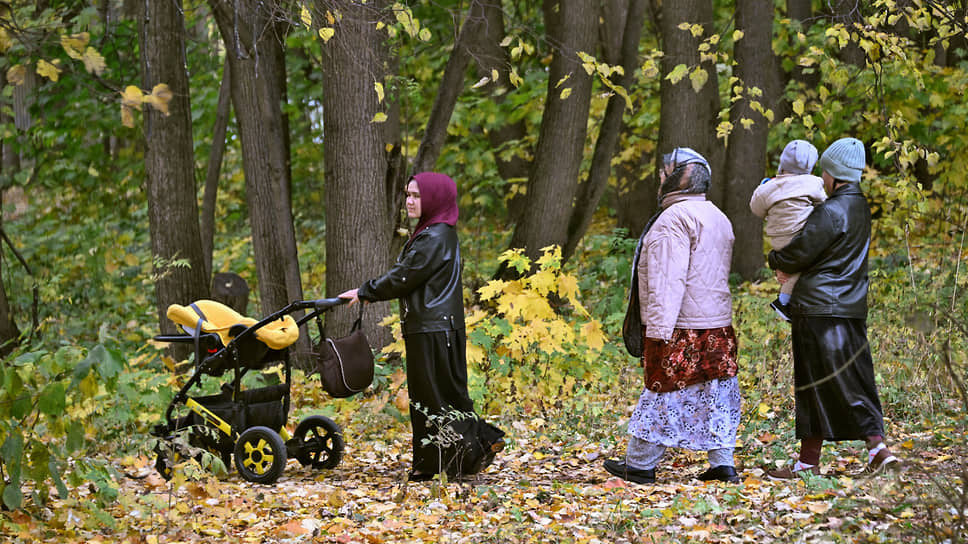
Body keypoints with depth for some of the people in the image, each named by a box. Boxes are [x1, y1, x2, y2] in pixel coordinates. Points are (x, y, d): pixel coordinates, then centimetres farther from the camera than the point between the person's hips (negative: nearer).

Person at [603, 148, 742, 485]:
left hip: (681, 328, -9)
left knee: (663, 391, -1)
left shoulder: (675, 218, -15)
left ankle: (639, 465, 7)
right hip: (718, 326, 9)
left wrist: (658, 328, -22)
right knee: (715, 393, 9)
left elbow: (667, 280, -21)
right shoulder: (719, 218, 16)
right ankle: (723, 463, 8)